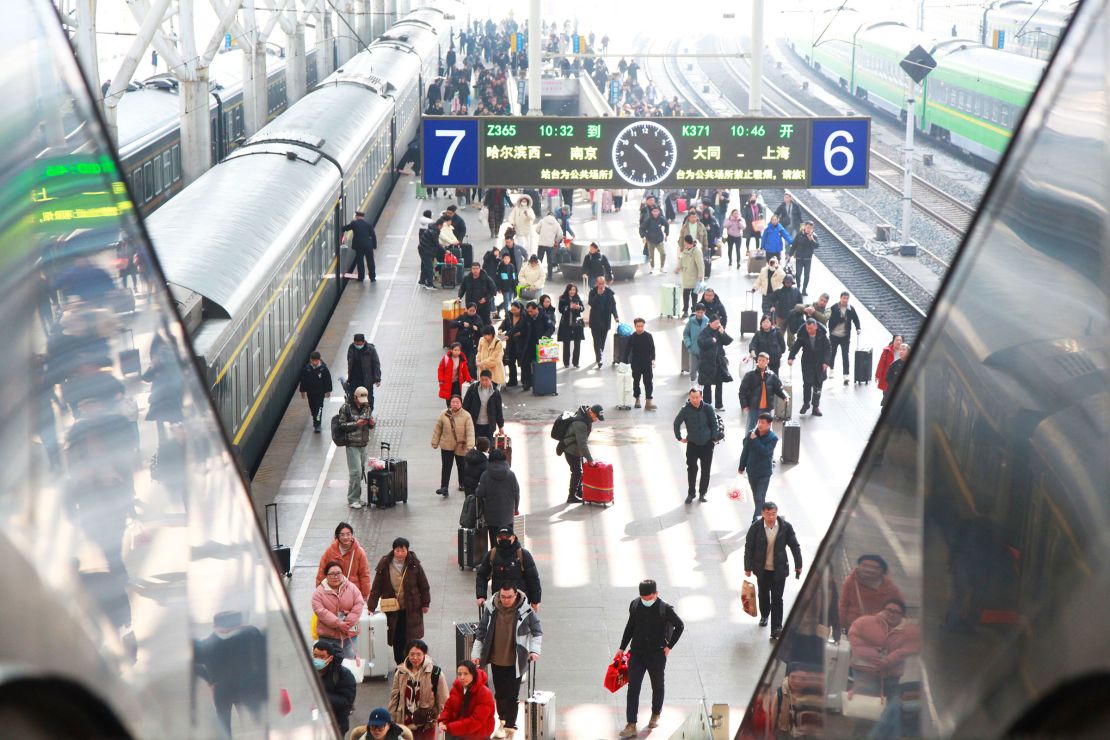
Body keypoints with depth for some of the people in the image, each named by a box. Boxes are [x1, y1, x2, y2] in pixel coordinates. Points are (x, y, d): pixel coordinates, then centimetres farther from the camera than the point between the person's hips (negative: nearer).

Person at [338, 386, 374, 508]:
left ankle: (356, 497, 20)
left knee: (361, 471, 9)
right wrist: (356, 424, -20)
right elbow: (342, 425, -9)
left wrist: (371, 423, -4)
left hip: (363, 444, 6)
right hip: (352, 444, -6)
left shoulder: (366, 407, 10)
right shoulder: (346, 408, -8)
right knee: (355, 472, -10)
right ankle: (352, 500, -2)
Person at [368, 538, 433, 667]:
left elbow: (424, 586, 2)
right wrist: (371, 607, -7)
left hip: (411, 609, -1)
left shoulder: (414, 565, -8)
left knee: (410, 638, 2)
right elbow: (376, 587, -4)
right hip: (392, 609, 1)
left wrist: (425, 603, 5)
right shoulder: (384, 565, -7)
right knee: (396, 639, 5)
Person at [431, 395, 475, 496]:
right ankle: (444, 487, -4)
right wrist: (435, 442, 6)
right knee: (446, 467, -4)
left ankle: (462, 483, 39)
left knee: (461, 466, 17)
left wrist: (470, 446, -26)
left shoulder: (466, 416, -14)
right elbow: (438, 429, 3)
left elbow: (470, 432, -18)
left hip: (461, 446, -1)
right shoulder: (444, 414, -6)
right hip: (446, 446, 1)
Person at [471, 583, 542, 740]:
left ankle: (510, 726, 14)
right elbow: (481, 631, 4)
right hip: (496, 659, 3)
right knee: (500, 693, 13)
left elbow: (537, 632, 0)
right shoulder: (491, 608, -7)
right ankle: (504, 720, 33)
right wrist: (476, 653, 3)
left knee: (512, 695, 0)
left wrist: (534, 650, -13)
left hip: (515, 661, -3)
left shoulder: (526, 610, -13)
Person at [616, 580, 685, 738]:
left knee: (657, 686, 16)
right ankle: (631, 726, -6)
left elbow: (680, 626, -1)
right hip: (637, 652, 2)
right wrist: (622, 648, 12)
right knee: (633, 688, -6)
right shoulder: (635, 605, -3)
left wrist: (669, 646, -4)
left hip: (657, 655, -2)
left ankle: (656, 715, 41)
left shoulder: (665, 609, -14)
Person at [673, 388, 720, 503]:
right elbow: (677, 423, 4)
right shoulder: (685, 410, -9)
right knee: (691, 470, 0)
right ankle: (690, 494, 10)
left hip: (707, 443, 0)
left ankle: (702, 493, 17)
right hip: (692, 444, 0)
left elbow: (714, 423, -1)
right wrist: (679, 437, 4)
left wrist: (714, 437, -4)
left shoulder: (707, 408, -9)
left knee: (706, 470, 5)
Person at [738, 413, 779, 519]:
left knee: (760, 498, -11)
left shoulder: (773, 438, -13)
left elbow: (765, 451, -26)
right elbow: (745, 451, 6)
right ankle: (759, 514, 35)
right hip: (751, 471, 4)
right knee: (756, 497, 17)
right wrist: (741, 467, 12)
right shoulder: (751, 433, -4)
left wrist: (755, 440, -24)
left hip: (764, 473, -4)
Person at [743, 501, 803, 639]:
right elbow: (748, 547, -5)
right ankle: (764, 616, 48)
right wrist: (747, 568, -2)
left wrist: (798, 565, 4)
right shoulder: (756, 527, -14)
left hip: (779, 569, -1)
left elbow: (795, 546, -2)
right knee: (763, 595, 20)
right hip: (762, 569, 1)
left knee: (777, 599, -2)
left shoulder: (786, 526, -14)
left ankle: (776, 630, 0)